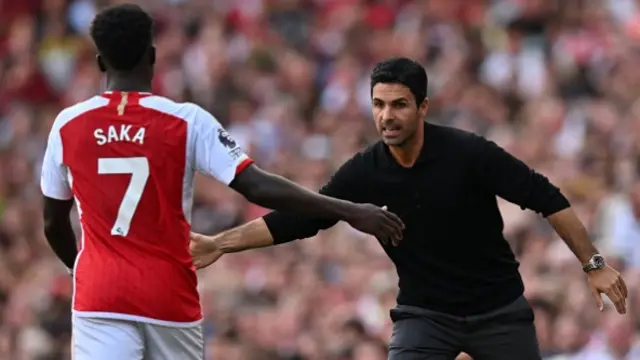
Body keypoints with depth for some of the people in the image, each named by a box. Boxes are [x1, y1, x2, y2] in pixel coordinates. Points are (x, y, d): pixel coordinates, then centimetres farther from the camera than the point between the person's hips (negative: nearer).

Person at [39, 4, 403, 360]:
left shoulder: (68, 126, 1)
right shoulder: (186, 122, -5)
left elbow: (54, 224, 11)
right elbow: (258, 187, -14)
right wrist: (349, 211, -11)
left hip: (100, 295, 0)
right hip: (170, 294, 0)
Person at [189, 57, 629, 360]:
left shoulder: (468, 153, -20)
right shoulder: (365, 173, -12)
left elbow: (547, 199, -15)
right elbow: (299, 219, -6)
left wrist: (593, 263, -18)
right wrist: (221, 243, -13)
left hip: (499, 309, -1)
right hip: (424, 314, 1)